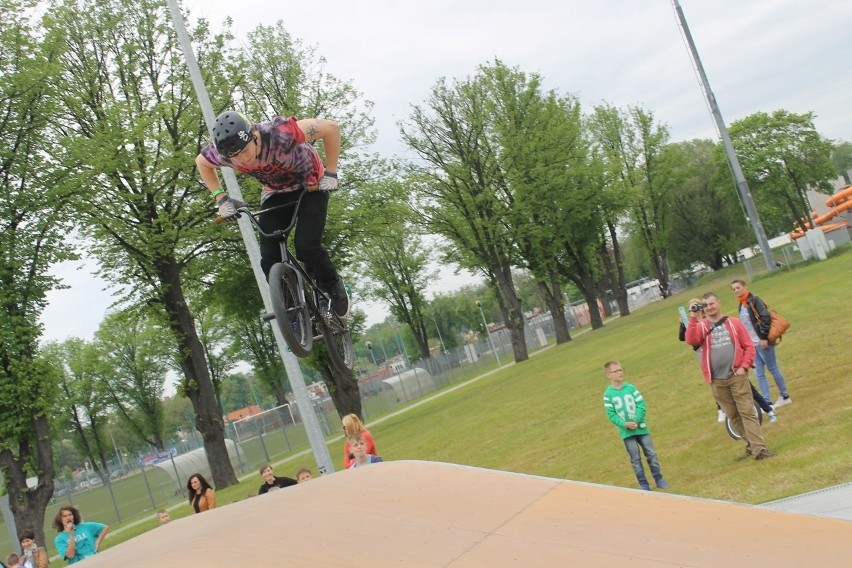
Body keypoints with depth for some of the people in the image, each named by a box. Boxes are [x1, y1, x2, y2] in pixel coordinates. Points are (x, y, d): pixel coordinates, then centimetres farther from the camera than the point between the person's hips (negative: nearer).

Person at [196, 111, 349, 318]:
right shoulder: (224, 152, -25)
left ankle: (334, 287, 8)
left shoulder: (281, 133, -40)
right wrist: (221, 198, -8)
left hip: (311, 186, -4)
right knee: (270, 259, -9)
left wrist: (330, 173, -25)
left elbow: (330, 127, -29)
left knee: (307, 248, -21)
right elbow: (201, 161, 0)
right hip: (276, 193, 4)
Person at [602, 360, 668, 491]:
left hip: (641, 427, 2)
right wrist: (625, 424, -19)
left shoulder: (631, 388, -2)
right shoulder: (608, 394, -6)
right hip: (626, 431, -1)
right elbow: (611, 415, -6)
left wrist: (636, 421, -17)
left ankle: (659, 479, 20)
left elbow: (641, 405, -3)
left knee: (651, 454, 6)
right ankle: (643, 484, 15)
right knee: (635, 459, 5)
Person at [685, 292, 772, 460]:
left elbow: (749, 346, 4)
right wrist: (693, 317, -19)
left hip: (737, 376, -1)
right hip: (717, 381, 2)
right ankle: (751, 445, 21)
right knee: (733, 416, 9)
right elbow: (691, 340, -16)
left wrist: (744, 366, -8)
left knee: (747, 412, -6)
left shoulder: (734, 322, 6)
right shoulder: (701, 326, 5)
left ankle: (759, 449, -7)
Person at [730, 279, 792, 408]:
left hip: (762, 342, -7)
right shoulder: (741, 305, 12)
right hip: (752, 344, 8)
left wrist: (764, 337, -19)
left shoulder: (754, 300, -10)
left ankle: (785, 396, 20)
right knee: (759, 374, 5)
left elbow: (766, 318, -17)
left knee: (773, 369, 5)